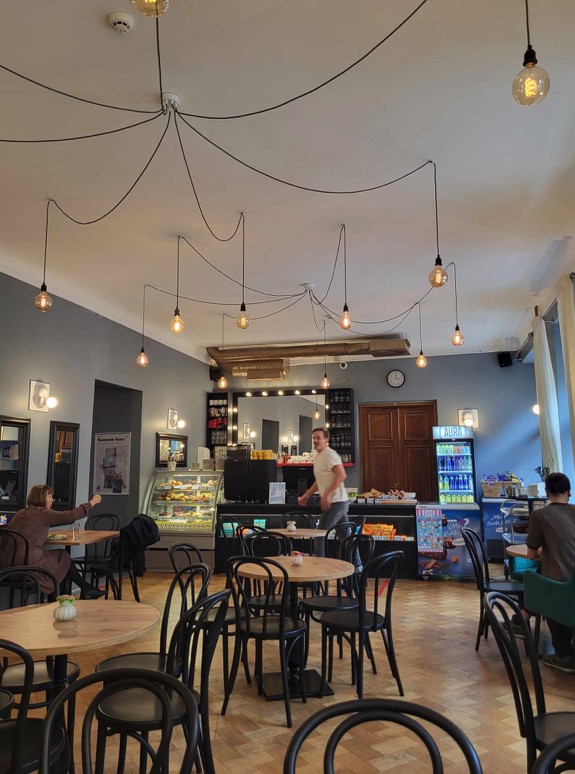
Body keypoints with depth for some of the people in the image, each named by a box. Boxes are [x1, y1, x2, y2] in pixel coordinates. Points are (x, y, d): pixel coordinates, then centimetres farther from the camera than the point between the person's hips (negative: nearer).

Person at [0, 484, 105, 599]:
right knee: (64, 557, 14)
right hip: (29, 564, -8)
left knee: (59, 557, 19)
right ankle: (87, 589, 23)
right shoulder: (42, 513, -10)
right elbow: (71, 516, -13)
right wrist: (92, 503, -4)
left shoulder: (20, 514, 13)